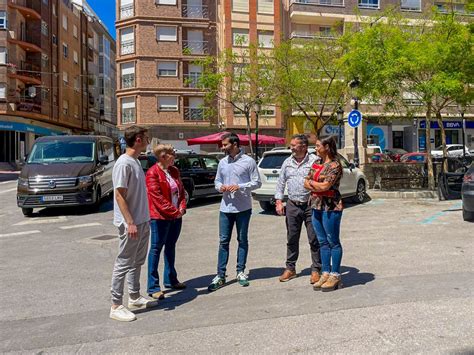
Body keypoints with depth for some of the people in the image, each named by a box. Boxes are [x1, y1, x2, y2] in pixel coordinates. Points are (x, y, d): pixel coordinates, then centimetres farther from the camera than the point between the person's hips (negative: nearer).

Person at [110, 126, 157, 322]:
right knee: (124, 264, 0)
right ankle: (116, 306, 10)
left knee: (137, 262, 18)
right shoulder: (123, 163, -17)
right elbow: (119, 196, -20)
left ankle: (135, 297, 31)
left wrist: (145, 219, 17)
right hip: (131, 224, -10)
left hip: (142, 221, 10)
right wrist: (130, 222, -23)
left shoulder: (136, 161, 11)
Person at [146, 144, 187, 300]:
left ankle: (170, 280, 30)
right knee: (156, 249, -2)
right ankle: (153, 287, 5)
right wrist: (173, 211, -18)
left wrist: (182, 208, -2)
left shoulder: (174, 171, 11)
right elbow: (157, 197, -18)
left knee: (171, 246, 16)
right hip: (160, 217, -8)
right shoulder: (153, 173, -12)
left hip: (176, 216, 8)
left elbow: (181, 191, 13)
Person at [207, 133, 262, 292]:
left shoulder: (248, 161, -4)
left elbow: (257, 182, -5)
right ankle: (220, 275, 11)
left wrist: (239, 186, -17)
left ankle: (241, 272, 23)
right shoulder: (222, 162, 9)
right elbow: (217, 181, 16)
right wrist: (220, 187, -7)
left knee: (242, 240, 10)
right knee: (223, 241, 4)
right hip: (226, 208, 3)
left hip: (243, 208, -3)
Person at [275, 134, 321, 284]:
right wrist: (279, 202, 6)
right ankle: (290, 268, 23)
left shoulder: (315, 161, -5)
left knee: (314, 239, 2)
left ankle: (316, 269, 15)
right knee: (292, 238, 11)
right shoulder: (287, 162, 10)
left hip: (310, 205, -4)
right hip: (292, 205, 4)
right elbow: (281, 183, 14)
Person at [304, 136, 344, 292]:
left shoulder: (335, 165, -11)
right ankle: (325, 273, 21)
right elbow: (306, 183, 8)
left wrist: (311, 182, -3)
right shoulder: (316, 164, 13)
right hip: (317, 206, 8)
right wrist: (319, 187, -9)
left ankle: (335, 276, 12)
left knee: (333, 242, 3)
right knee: (323, 242, 12)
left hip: (330, 207, -8)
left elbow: (325, 186, -20)